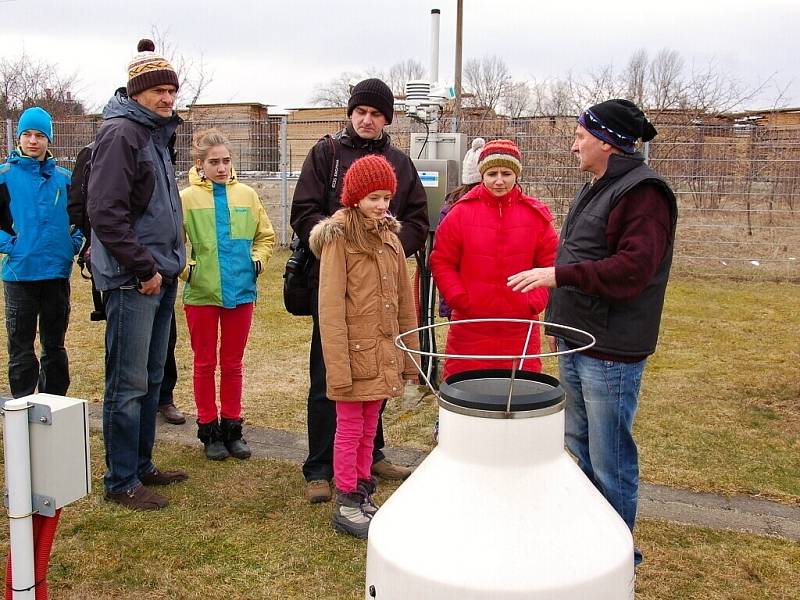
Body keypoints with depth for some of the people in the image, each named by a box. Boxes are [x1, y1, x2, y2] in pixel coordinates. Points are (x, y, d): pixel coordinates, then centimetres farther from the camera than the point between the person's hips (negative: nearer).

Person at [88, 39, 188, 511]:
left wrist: (169, 263, 13)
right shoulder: (120, 133, -11)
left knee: (151, 379, 15)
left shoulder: (157, 134, 17)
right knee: (128, 384, -2)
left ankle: (141, 464, 27)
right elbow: (106, 212, -19)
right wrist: (144, 268, -16)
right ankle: (122, 480, 8)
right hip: (132, 280, -9)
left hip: (159, 276, 9)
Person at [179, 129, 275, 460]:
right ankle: (209, 431, 21)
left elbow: (265, 235, 14)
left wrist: (258, 259, 0)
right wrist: (185, 268, -11)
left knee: (233, 364, 12)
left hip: (241, 291, 2)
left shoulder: (246, 194, 3)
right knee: (205, 364, 9)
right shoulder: (186, 197, -5)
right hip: (201, 293, -2)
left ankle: (231, 428, 24)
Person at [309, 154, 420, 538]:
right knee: (349, 430, 6)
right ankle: (346, 505, 18)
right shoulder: (339, 239, -11)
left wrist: (411, 355, 10)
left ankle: (363, 493, 30)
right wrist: (338, 368, -19)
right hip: (354, 355, -6)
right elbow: (330, 309, -15)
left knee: (368, 430, 16)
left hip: (383, 355, 6)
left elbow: (405, 302, 11)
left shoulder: (390, 237, 9)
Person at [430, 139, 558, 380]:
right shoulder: (461, 212, -1)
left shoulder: (536, 214, 2)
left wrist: (534, 302, -5)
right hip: (469, 328, -1)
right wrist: (459, 299, -8)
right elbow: (441, 262, 2)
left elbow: (551, 264, 6)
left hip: (520, 330, 1)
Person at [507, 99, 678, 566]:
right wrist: (561, 322, 20)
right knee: (580, 446, 21)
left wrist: (560, 275, -27)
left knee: (610, 458, 0)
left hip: (611, 352, -10)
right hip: (577, 342, 10)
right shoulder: (599, 189, 16)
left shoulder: (643, 193, -16)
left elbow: (633, 268, -26)